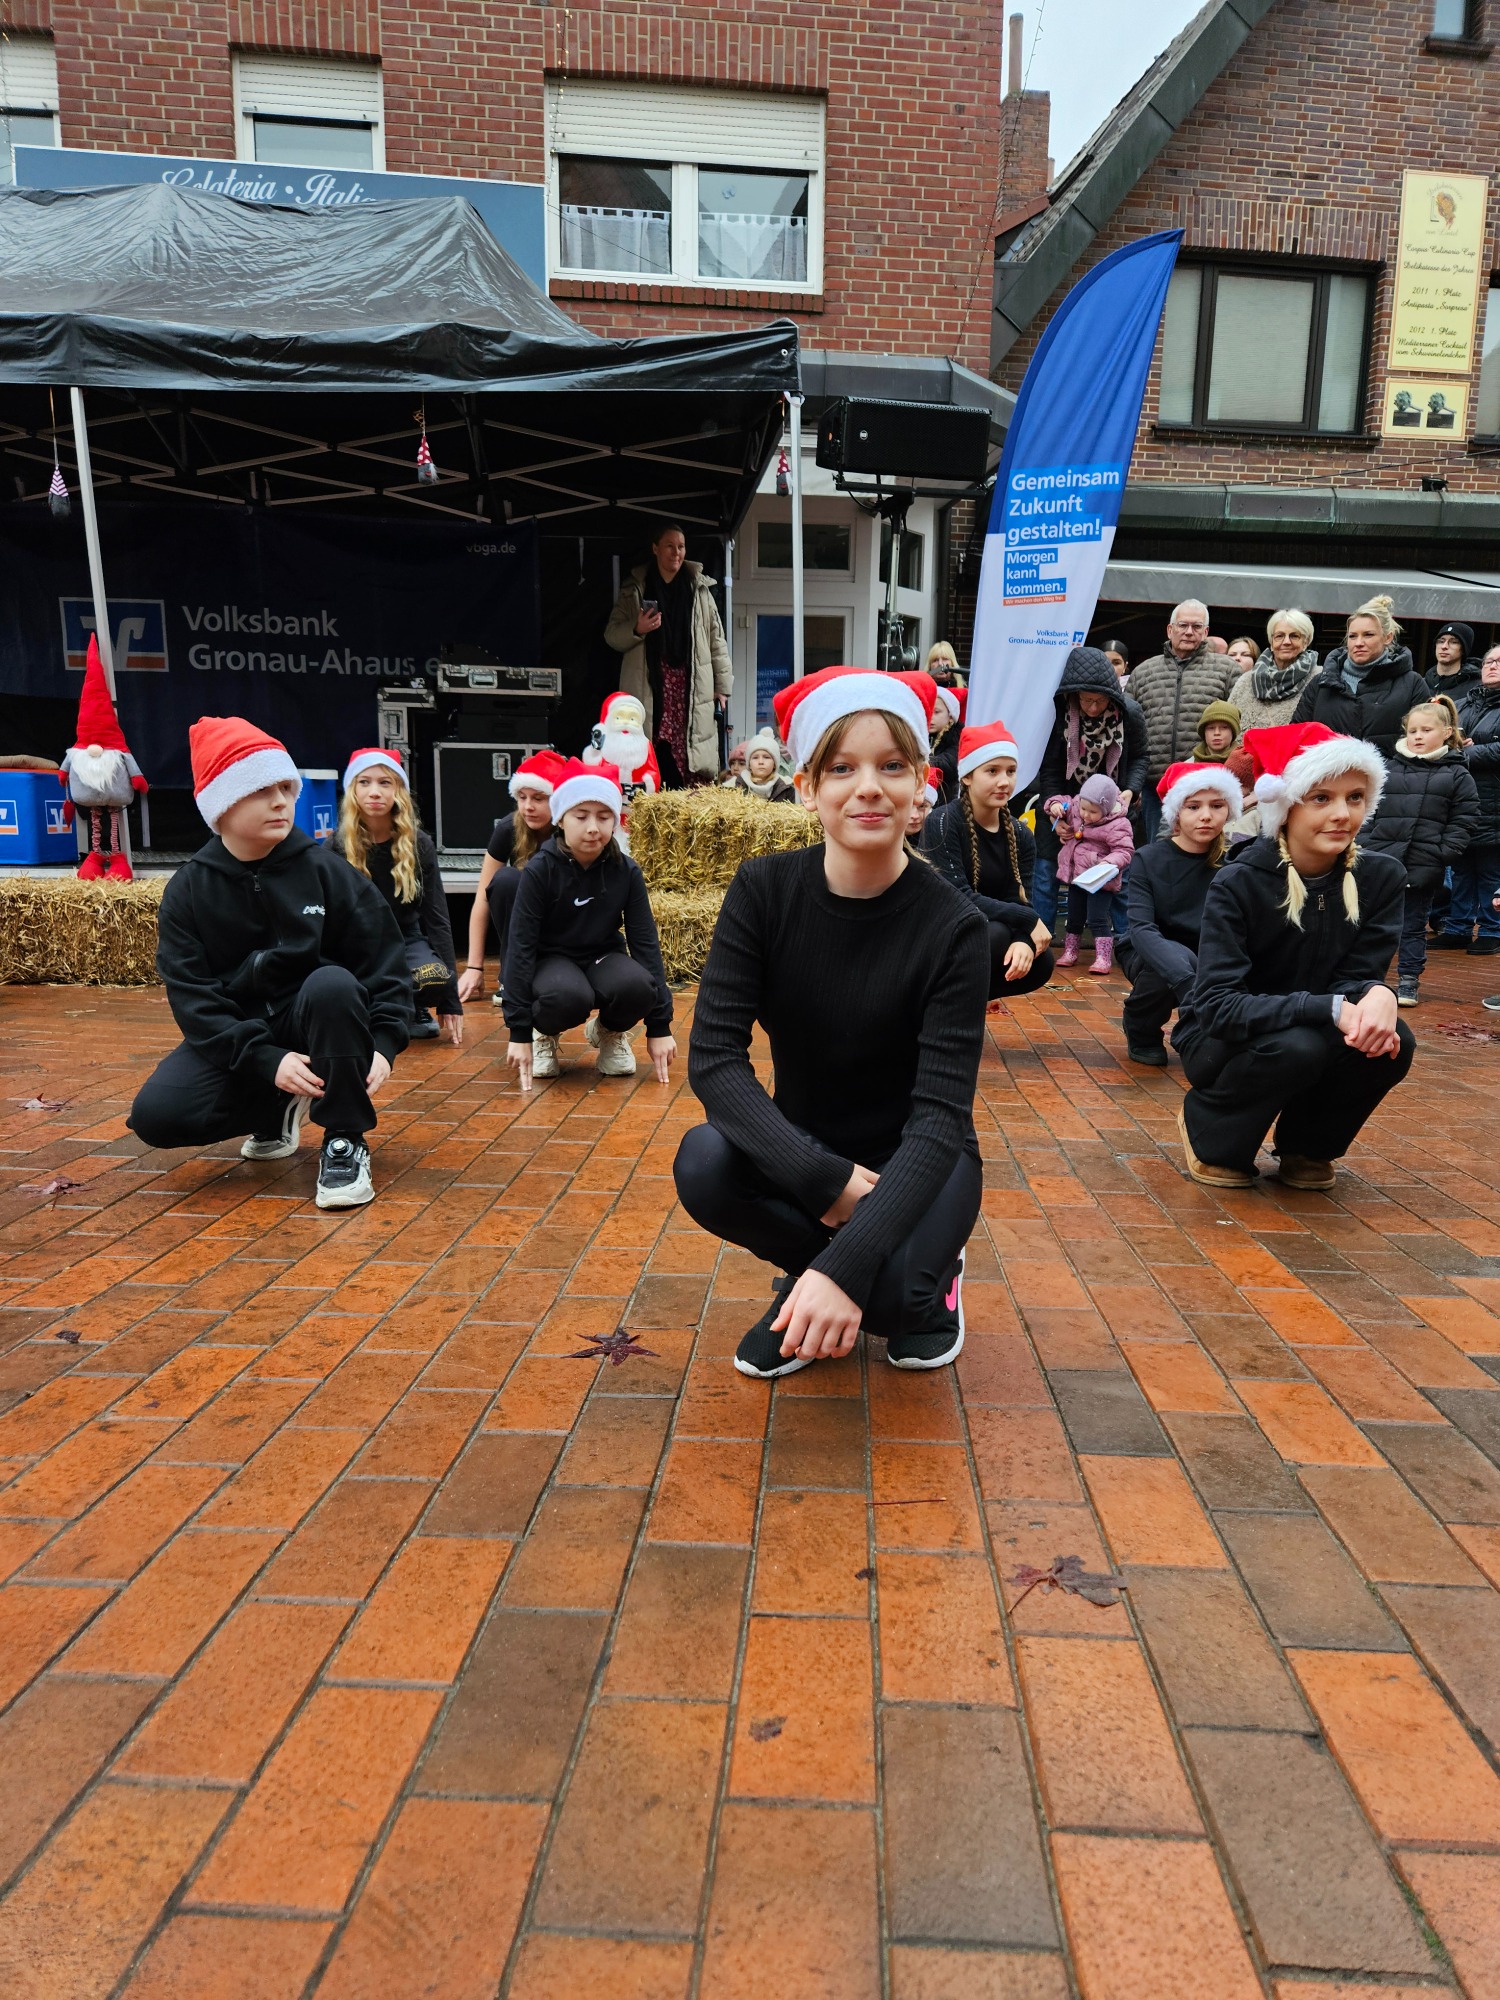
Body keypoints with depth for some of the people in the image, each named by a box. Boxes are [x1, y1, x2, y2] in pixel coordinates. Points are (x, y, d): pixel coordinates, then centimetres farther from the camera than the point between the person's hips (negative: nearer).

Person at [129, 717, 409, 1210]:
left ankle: (345, 1141, -18)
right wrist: (267, 1060, -25)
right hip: (234, 1037, 2)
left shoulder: (327, 872, -8)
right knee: (156, 1114, -22)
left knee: (334, 984, -35)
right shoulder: (187, 891, -6)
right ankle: (280, 1110, 8)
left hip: (317, 1024, -1)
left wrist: (383, 1043, -22)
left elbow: (384, 962, -7)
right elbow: (191, 996, -12)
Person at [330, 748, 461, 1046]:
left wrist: (451, 998, -12)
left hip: (405, 939, 1)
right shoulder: (337, 846, -10)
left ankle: (412, 1009, 3)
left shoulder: (419, 845, -8)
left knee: (437, 979, -33)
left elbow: (436, 918, -7)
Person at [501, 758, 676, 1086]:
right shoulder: (540, 870, -18)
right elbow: (521, 945, -17)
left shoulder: (626, 871, -11)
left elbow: (646, 942, -7)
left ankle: (610, 1032, 3)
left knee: (636, 985, -33)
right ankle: (544, 1033, 0)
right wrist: (519, 1033, -21)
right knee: (568, 996, -38)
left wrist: (659, 1026, -11)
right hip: (552, 960, -2)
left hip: (604, 957, 3)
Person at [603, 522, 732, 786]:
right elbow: (611, 635, 11)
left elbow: (716, 639, 13)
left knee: (693, 758, -8)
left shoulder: (699, 588, 14)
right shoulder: (635, 589, 11)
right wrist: (636, 629, -11)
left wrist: (723, 686, 6)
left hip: (691, 683, 1)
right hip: (650, 685, -1)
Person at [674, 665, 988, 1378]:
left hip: (913, 1162, -2)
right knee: (704, 1164, -29)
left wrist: (845, 1267, -36)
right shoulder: (764, 890, -13)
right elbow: (713, 1056, -19)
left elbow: (940, 1114, -24)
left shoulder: (953, 925, -19)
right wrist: (829, 1180, -30)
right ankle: (805, 1281, 1)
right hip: (800, 1152, 2)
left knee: (886, 1282, -32)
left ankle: (930, 1276, 7)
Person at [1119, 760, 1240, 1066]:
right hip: (1149, 955, -2)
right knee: (1177, 959, -34)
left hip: (1208, 959, 2)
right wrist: (1190, 984, -45)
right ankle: (1140, 1033, -4)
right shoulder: (1148, 860, -15)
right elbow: (1141, 929, -28)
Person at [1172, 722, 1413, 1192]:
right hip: (1224, 1041, -4)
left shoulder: (1381, 877, -10)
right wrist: (1331, 1009, -39)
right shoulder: (1238, 884, -22)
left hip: (1314, 1032, 4)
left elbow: (1357, 976, -9)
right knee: (1296, 1046, -34)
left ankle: (1306, 1146, 4)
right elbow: (1218, 1004, -27)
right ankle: (1207, 1126, -3)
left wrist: (1377, 996, -35)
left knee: (1391, 1041, -25)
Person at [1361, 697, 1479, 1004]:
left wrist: (1443, 855, -10)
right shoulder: (1390, 769, 7)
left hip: (1423, 867, -2)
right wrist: (1367, 845, -1)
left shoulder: (1457, 775, 2)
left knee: (1413, 926, 8)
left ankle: (1408, 981, 17)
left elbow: (1463, 823, 0)